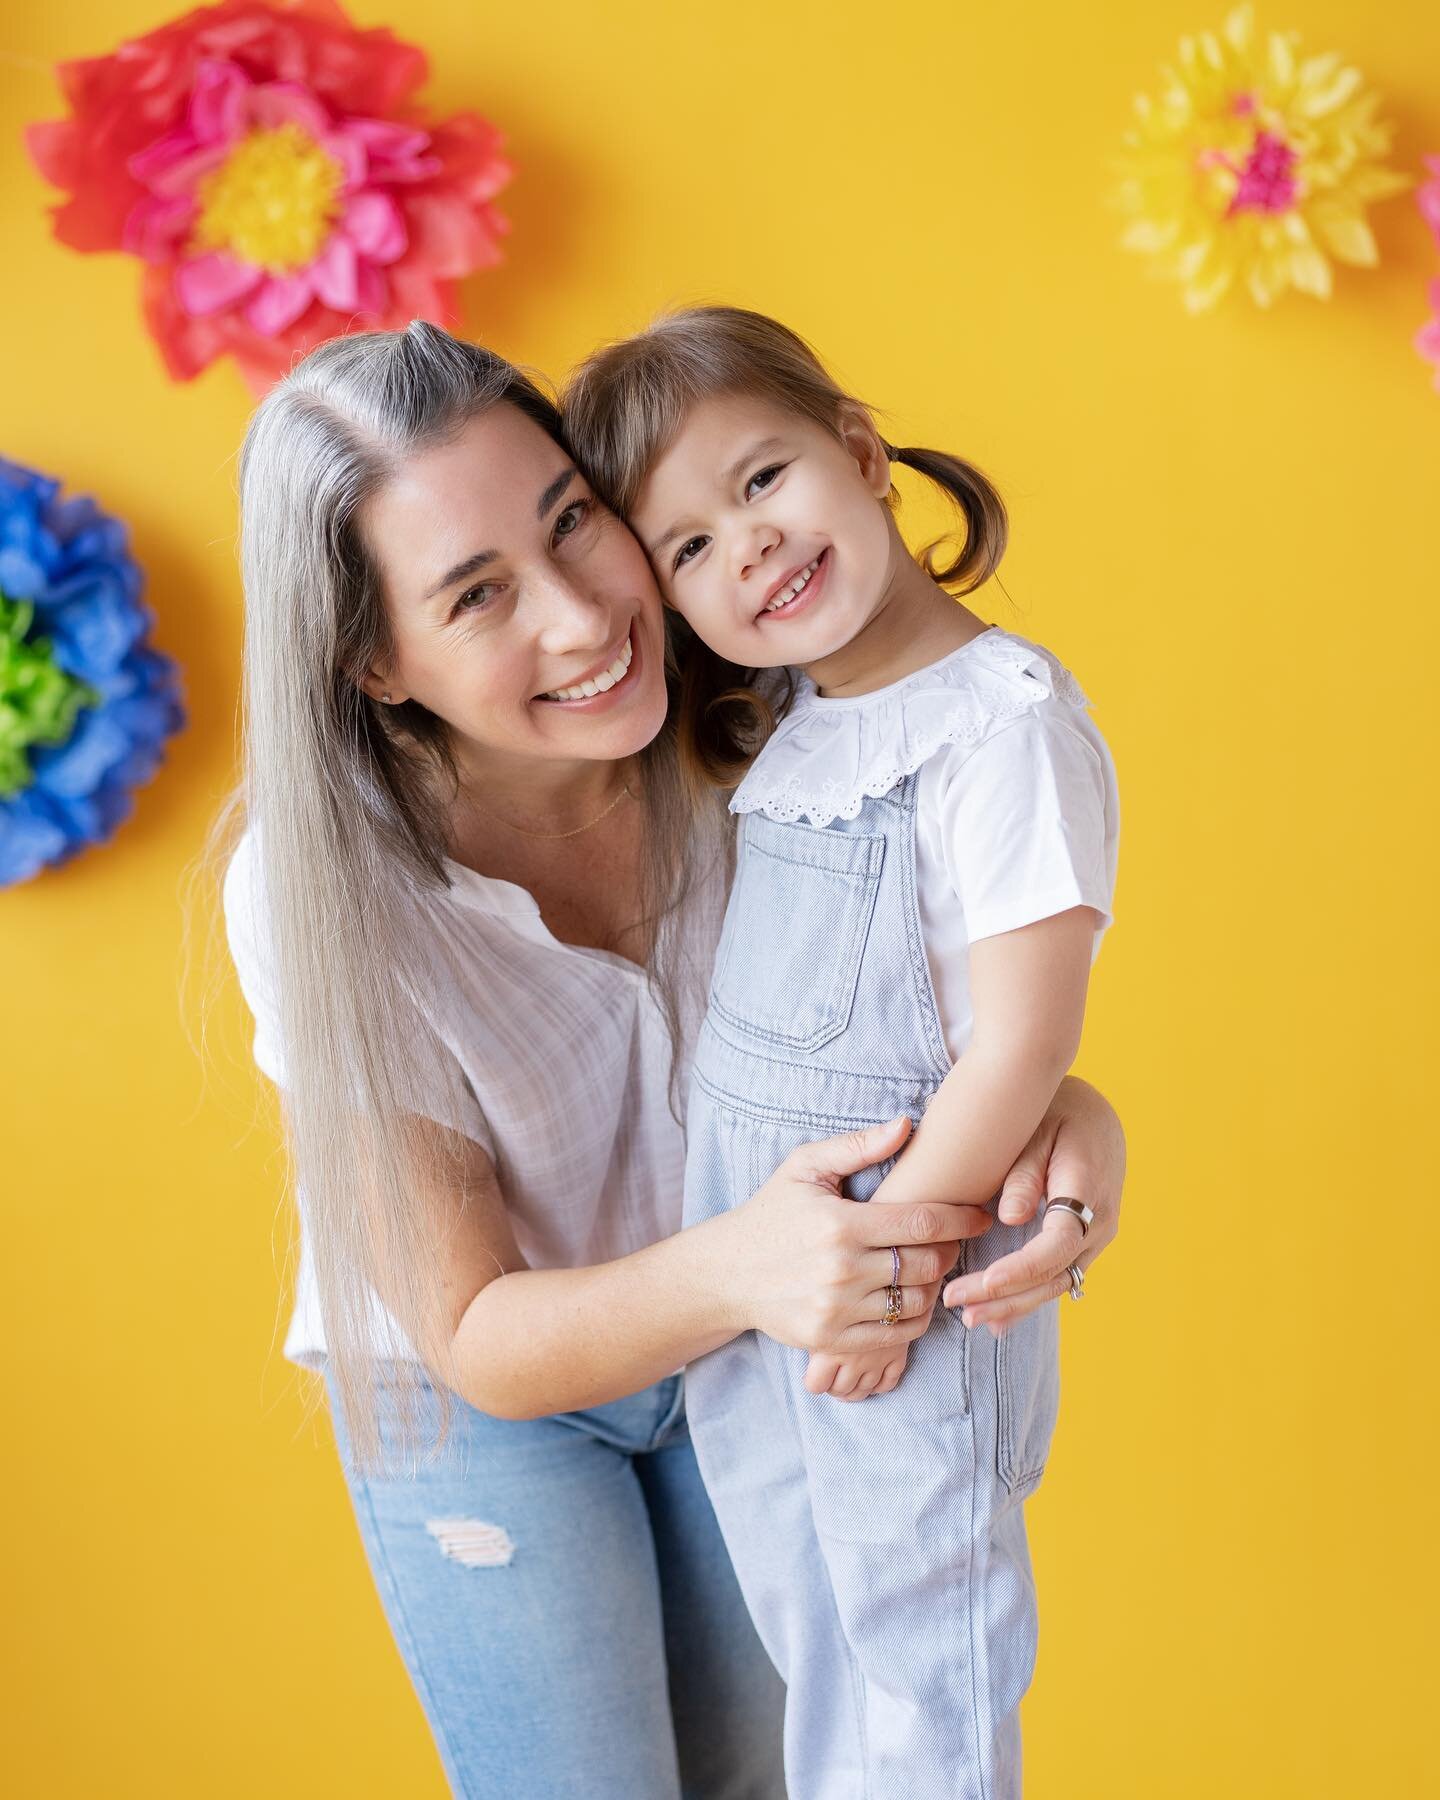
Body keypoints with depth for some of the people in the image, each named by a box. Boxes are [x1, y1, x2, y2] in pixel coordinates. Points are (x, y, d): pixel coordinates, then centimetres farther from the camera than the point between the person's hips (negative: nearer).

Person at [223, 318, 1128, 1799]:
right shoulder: (323, 891, -33)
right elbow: (473, 1336, -26)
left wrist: (1065, 1105, -36)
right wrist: (729, 1272, -47)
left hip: (733, 1344, 4)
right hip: (476, 1397, -3)